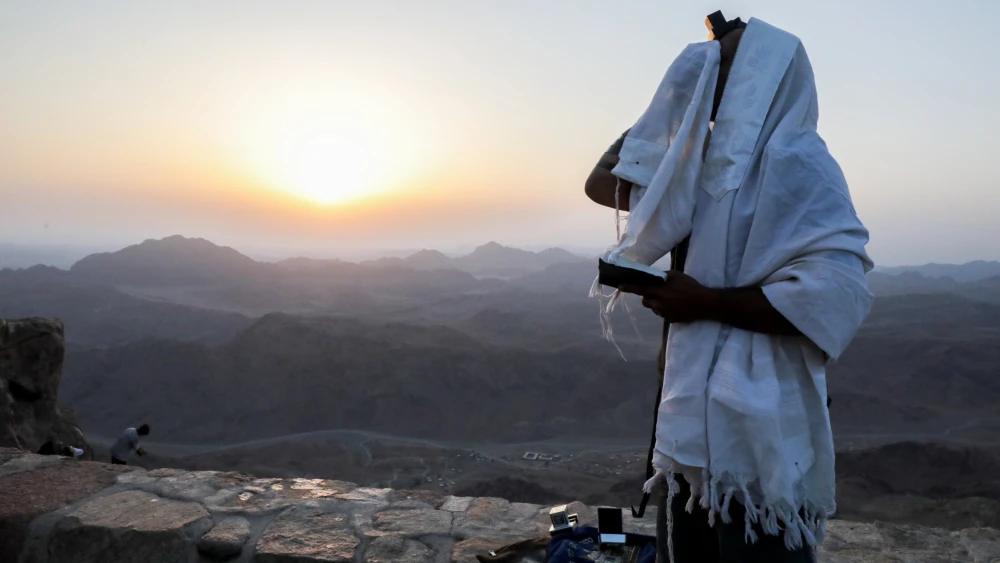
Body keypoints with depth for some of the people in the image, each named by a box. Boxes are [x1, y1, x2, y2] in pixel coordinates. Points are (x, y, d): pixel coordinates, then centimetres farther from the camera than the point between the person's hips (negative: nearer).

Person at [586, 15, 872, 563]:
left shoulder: (793, 162, -13)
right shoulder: (705, 164, 11)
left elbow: (837, 293, -24)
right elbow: (601, 184, 14)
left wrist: (707, 302, -19)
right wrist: (672, 99, 8)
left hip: (757, 423, -8)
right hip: (691, 416, 8)